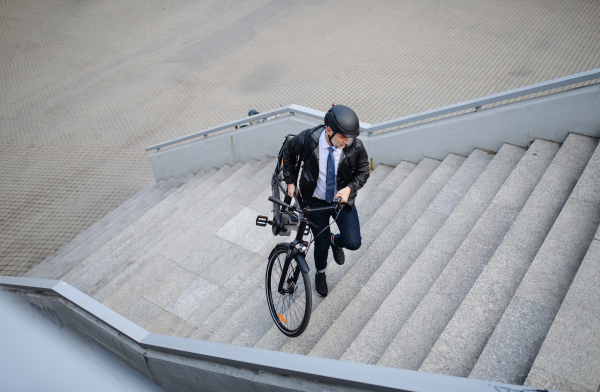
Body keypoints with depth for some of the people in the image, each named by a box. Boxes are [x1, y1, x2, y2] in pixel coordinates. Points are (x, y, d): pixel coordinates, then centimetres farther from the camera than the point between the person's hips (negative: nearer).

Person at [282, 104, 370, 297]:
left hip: (342, 199, 1)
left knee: (353, 242, -7)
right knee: (321, 242, 11)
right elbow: (288, 152, -2)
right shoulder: (307, 139, -24)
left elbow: (363, 171, -5)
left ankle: (336, 241, 32)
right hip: (316, 201, -1)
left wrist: (349, 188, -23)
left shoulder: (355, 146, -23)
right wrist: (290, 181, -1)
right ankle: (320, 273, 44)